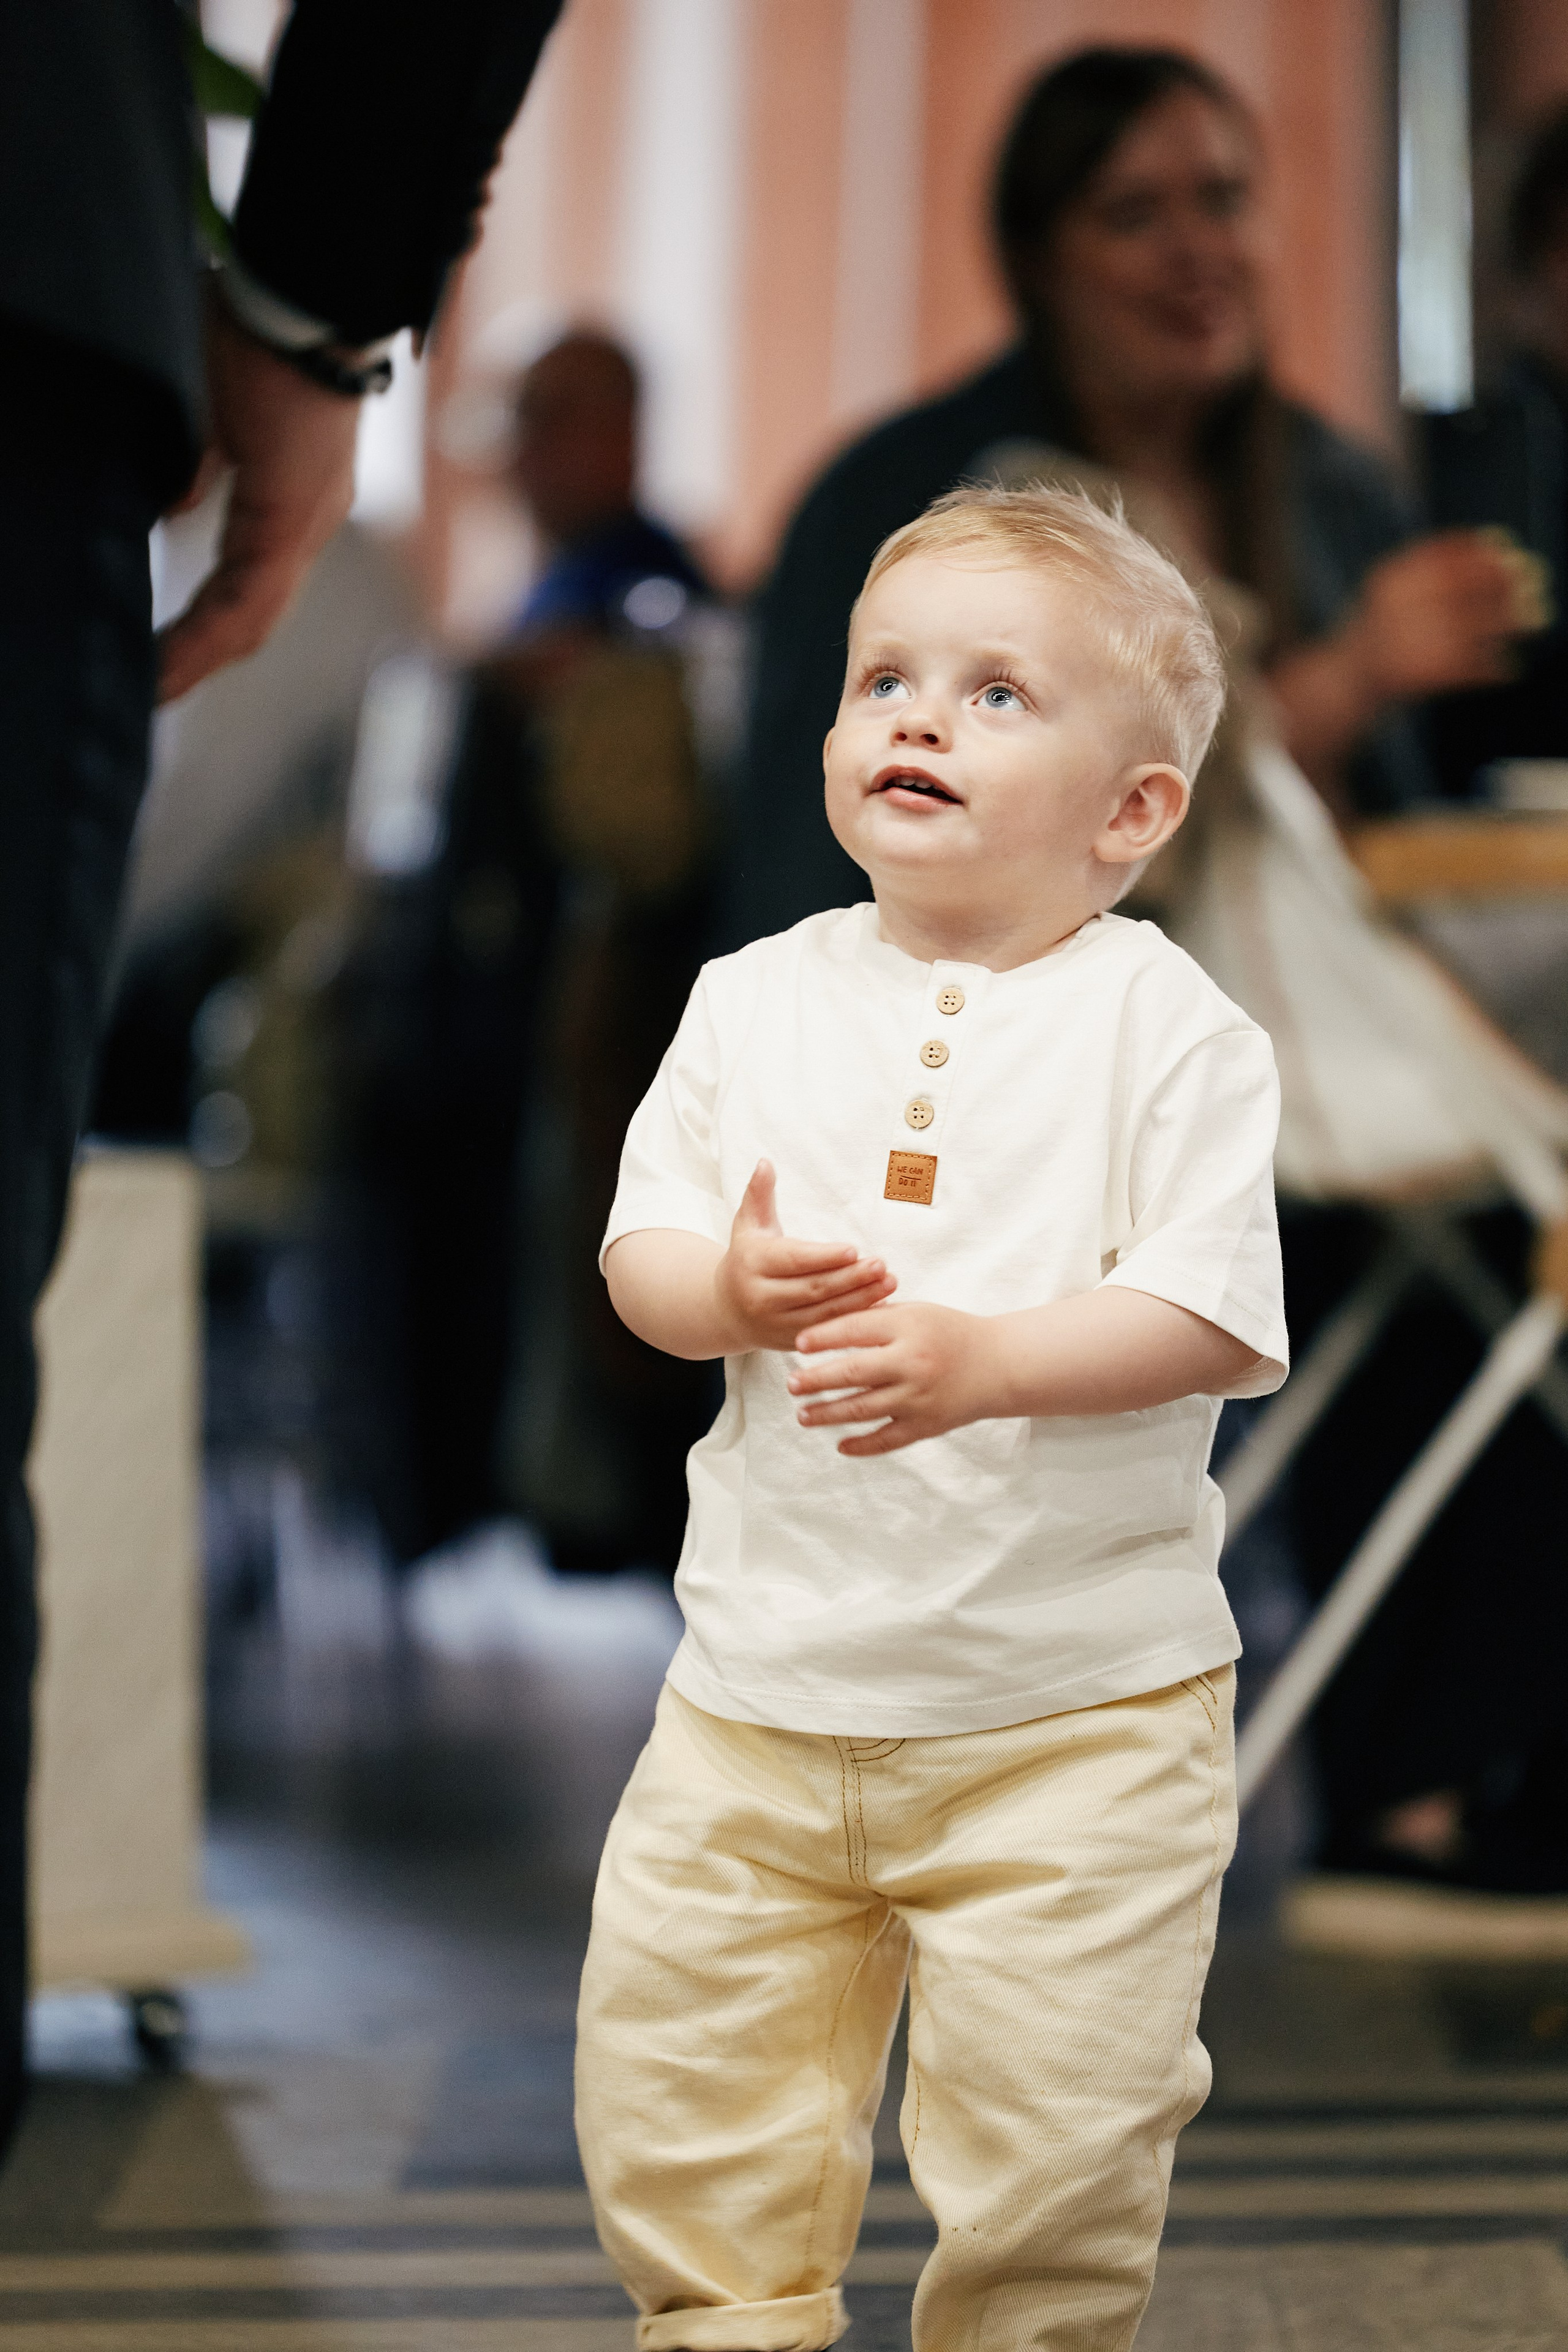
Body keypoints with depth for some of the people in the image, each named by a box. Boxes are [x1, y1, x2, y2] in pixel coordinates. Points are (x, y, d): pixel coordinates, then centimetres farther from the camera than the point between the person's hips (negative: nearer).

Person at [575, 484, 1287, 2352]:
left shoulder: (1164, 1026, -7)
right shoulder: (757, 1001, 5)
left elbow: (1217, 1318, -14)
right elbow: (637, 1245, 5)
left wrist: (983, 1357, -27)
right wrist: (730, 1288, -17)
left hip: (1077, 1704, -3)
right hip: (767, 1678, 4)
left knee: (1058, 2108, 0)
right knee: (675, 2049, 8)